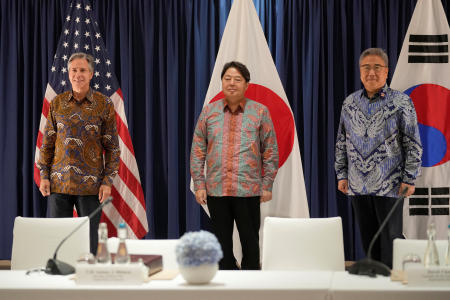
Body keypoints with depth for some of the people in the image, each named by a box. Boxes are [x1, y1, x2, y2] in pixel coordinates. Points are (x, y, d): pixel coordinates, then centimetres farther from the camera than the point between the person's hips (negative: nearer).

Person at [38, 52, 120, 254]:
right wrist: (44, 175, 4)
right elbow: (47, 142, 11)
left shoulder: (104, 105, 0)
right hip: (59, 183, 2)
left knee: (89, 239, 3)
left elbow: (112, 146, 1)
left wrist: (108, 181, -5)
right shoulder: (57, 103, 6)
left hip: (90, 185, -2)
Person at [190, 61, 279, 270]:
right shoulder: (208, 112, 8)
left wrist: (267, 185, -1)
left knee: (250, 243, 4)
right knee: (222, 244, 9)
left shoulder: (260, 112, 4)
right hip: (216, 189, 2)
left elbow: (271, 151, 5)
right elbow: (197, 151, 9)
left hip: (249, 190, -2)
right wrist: (199, 184, 2)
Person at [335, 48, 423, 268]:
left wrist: (409, 178, -8)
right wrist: (341, 174, 9)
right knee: (368, 240, 11)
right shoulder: (349, 103, 9)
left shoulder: (401, 102, -3)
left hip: (390, 186, -4)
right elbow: (341, 143, 15)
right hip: (357, 186, 4)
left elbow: (413, 144, -3)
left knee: (390, 239, -1)